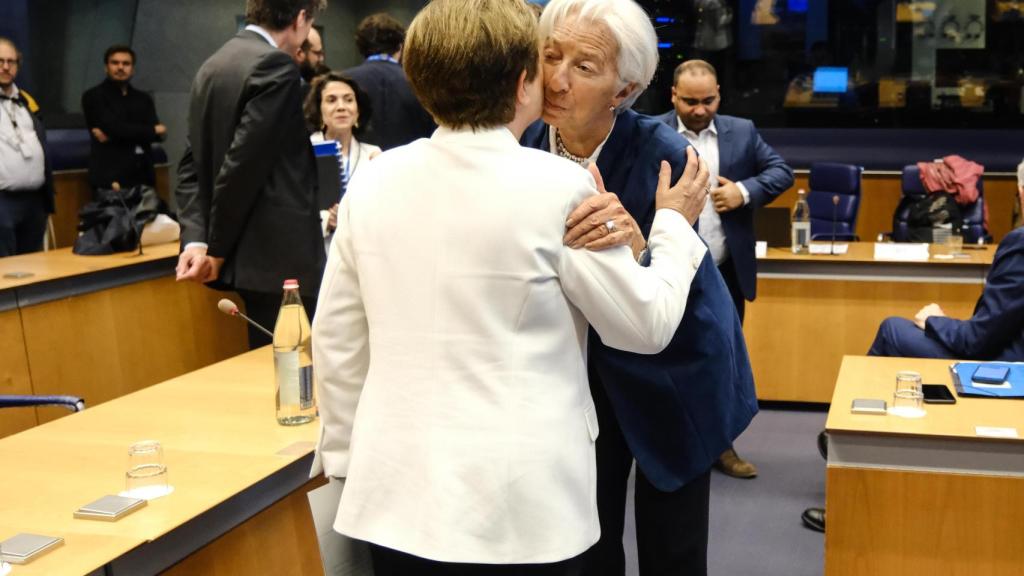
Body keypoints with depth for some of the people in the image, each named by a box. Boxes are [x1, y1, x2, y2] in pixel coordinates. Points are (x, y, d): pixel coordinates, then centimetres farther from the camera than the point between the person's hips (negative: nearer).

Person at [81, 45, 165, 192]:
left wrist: (113, 135, -10)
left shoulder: (144, 99, 18)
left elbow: (159, 134, 2)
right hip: (111, 178, -4)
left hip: (143, 176, 5)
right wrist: (153, 130, 1)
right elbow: (115, 127, -10)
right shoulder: (94, 96, 4)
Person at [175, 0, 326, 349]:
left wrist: (196, 239, 0)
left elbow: (193, 164, 9)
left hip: (249, 254, 9)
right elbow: (244, 163, -18)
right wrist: (218, 249, -10)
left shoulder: (212, 66, 14)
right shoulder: (275, 66, -13)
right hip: (279, 256, -9)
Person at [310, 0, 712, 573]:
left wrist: (347, 457, 17)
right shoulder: (558, 187, -13)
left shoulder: (373, 182, -1)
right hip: (518, 506, -3)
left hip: (398, 494, 4)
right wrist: (674, 224, 13)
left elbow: (336, 341, 5)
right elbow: (647, 325, -2)